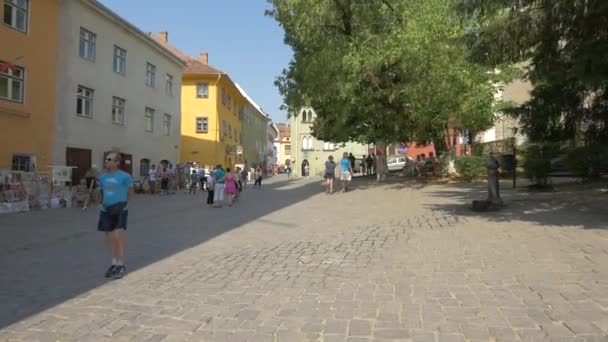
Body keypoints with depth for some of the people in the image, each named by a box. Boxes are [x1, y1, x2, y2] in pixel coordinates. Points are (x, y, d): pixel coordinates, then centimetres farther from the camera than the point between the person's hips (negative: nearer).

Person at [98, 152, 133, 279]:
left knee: (118, 237, -11)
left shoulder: (125, 176, -10)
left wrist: (122, 202, -11)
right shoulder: (103, 177, 5)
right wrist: (103, 202, 3)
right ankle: (114, 263, 26)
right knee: (109, 238, 11)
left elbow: (131, 192, -1)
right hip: (106, 211, 6)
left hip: (120, 211, -5)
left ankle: (121, 265, 4)